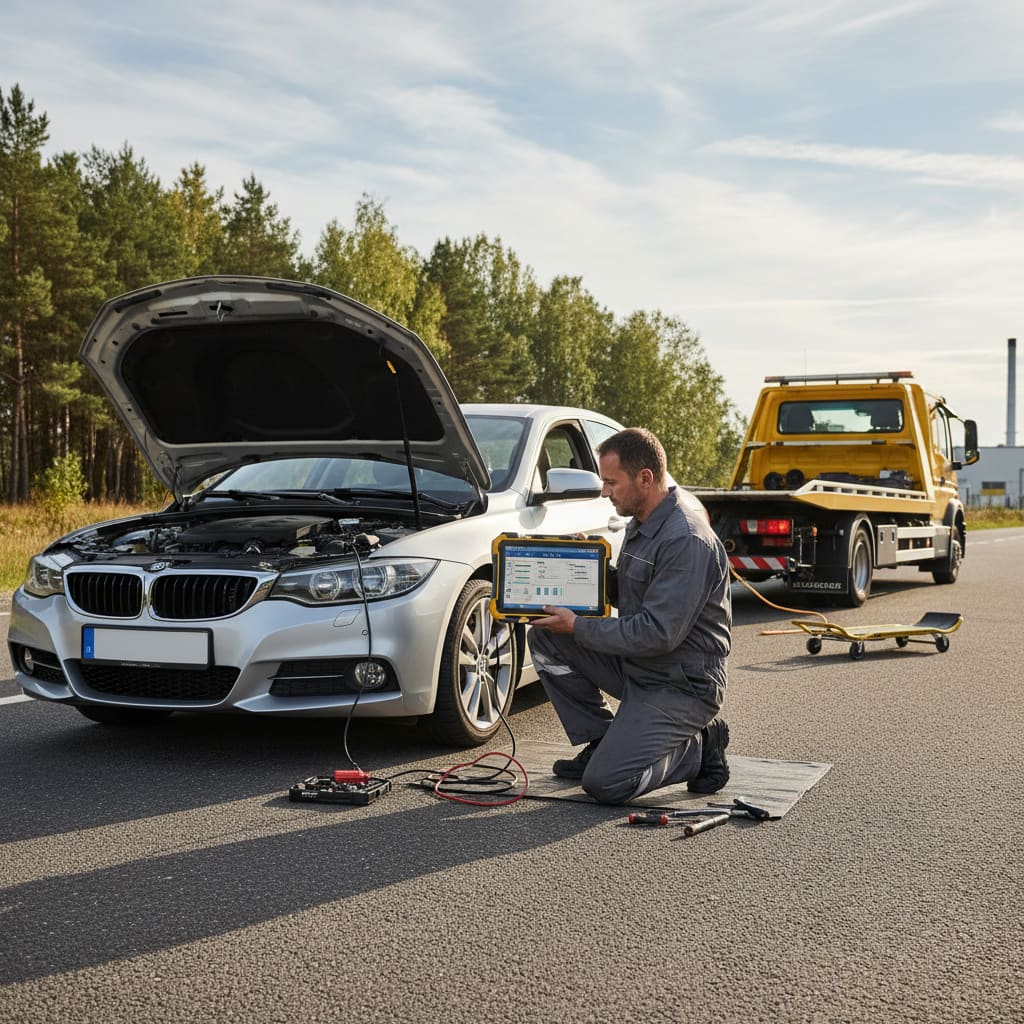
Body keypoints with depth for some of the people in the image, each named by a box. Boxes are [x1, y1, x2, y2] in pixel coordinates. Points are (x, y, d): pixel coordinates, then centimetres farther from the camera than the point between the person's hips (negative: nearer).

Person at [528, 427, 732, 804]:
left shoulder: (687, 541, -25)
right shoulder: (643, 522, 7)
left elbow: (658, 634, -27)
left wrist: (578, 627, -19)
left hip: (681, 686, -9)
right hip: (636, 666, 9)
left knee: (605, 783, -18)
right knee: (545, 638, 1)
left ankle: (699, 747, 4)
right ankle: (600, 742, 10)